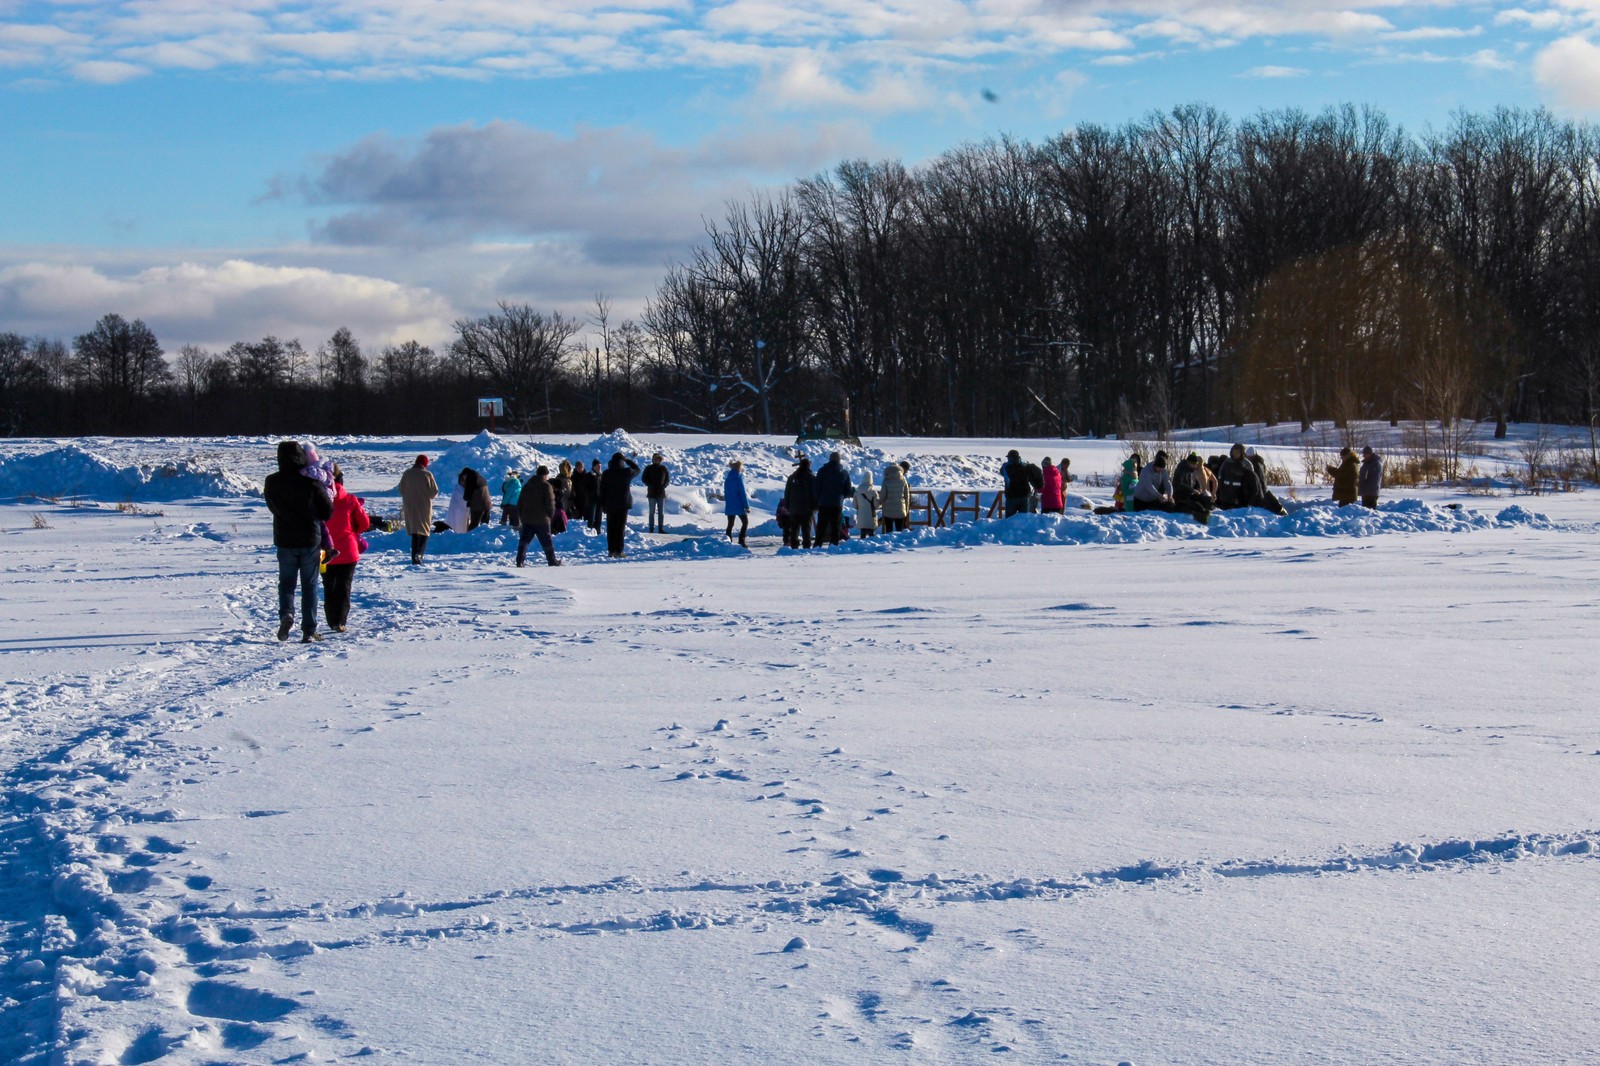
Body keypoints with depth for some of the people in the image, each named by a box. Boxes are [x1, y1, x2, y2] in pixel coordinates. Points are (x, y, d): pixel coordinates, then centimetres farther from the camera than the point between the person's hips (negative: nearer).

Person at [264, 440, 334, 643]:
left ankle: (286, 614, -13)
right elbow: (328, 512, -5)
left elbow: (272, 507, 9)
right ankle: (309, 630, 5)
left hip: (284, 541, 1)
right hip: (310, 541, -1)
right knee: (309, 586, 8)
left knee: (286, 582, 15)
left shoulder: (271, 482, -5)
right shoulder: (310, 482, -12)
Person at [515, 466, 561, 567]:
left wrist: (522, 515, 20)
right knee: (547, 541, 4)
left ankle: (520, 560, 2)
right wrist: (551, 515, 3)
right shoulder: (546, 486, -9)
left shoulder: (526, 486, 11)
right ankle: (552, 561, 9)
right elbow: (550, 503, -12)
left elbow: (520, 504, 14)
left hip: (527, 520, 4)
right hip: (542, 520, -4)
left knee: (524, 540, 10)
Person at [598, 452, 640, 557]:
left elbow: (602, 490, 1)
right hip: (623, 504, -2)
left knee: (611, 528, 8)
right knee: (621, 528, 1)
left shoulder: (606, 474, -1)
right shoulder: (627, 472, -7)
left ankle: (611, 550, 9)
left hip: (610, 505, 2)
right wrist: (627, 459, 12)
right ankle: (618, 551, -3)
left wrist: (602, 505, 8)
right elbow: (637, 469, 15)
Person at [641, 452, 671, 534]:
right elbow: (643, 478, 1)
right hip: (651, 493, -2)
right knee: (651, 512, 0)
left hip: (661, 493, 2)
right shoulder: (649, 468, -1)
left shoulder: (663, 468, 4)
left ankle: (661, 529, 8)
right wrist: (651, 485, -12)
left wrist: (663, 486, -8)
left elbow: (667, 480, 9)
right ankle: (651, 529, 1)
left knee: (661, 512, 4)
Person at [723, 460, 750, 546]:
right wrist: (747, 506, -12)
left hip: (729, 506, 6)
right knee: (745, 522, 5)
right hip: (739, 505, -6)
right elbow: (742, 493, -14)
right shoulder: (739, 478, -12)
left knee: (730, 524, 10)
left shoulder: (728, 478, 9)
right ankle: (741, 541, -6)